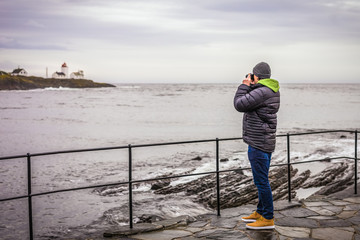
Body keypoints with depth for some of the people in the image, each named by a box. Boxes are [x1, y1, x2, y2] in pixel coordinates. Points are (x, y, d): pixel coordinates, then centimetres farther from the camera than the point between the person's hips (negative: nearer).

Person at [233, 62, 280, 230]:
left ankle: (268, 219, 1)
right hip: (266, 141, 10)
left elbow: (239, 104, -17)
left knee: (261, 181, -5)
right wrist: (251, 87, 14)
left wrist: (245, 86, -5)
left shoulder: (261, 92, -20)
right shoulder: (273, 91, 11)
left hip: (258, 143, -10)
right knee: (262, 179, 18)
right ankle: (260, 212, 29)